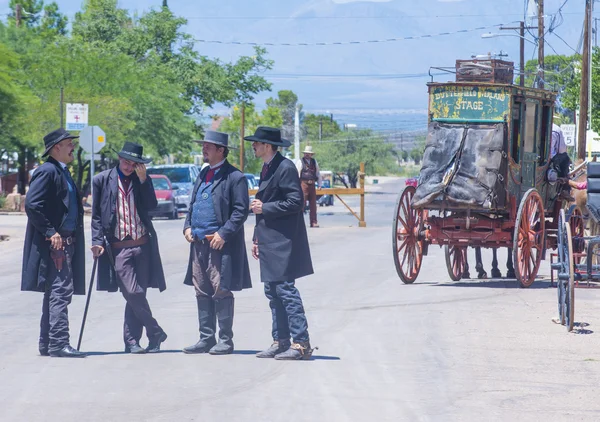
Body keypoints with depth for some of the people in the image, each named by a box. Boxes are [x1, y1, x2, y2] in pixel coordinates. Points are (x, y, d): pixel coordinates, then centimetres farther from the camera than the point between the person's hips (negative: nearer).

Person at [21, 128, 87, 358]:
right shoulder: (47, 171, -12)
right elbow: (32, 204, -20)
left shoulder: (62, 173, 19)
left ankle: (47, 344, 17)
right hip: (54, 243, -10)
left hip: (65, 242, 10)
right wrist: (50, 232, -20)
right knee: (61, 291, -14)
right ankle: (58, 343, -16)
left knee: (55, 293, 12)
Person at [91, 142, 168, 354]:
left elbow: (152, 206, -3)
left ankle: (131, 342, 10)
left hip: (142, 246, 2)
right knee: (133, 293, -13)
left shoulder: (143, 180, 10)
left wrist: (143, 180, -9)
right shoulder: (103, 180, 4)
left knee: (135, 296, 4)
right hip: (118, 247, -2)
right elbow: (96, 215, 5)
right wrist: (97, 241, -3)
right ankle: (155, 333, 2)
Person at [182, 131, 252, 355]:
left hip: (220, 244, -8)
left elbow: (241, 210, -12)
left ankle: (225, 340, 2)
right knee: (202, 293, 9)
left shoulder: (234, 177, -7)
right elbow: (192, 204, 23)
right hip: (199, 243, 8)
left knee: (221, 292, -4)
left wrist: (223, 234, -18)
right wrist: (187, 226, 7)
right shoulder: (203, 174, 16)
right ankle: (206, 339, 15)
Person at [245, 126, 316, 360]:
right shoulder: (267, 169, 18)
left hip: (283, 242, -10)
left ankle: (301, 344, -10)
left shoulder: (285, 168, -12)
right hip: (269, 242, 10)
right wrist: (257, 238, 21)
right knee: (273, 292, 10)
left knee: (285, 290, -11)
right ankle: (281, 341, 14)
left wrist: (264, 208, -16)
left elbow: (295, 202, -19)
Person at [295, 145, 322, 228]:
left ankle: (313, 222, 10)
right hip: (304, 184, -5)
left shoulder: (314, 162, 13)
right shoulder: (300, 162, -1)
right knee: (302, 203, -7)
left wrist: (319, 184, 14)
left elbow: (318, 173, 19)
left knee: (313, 205, 6)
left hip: (312, 185, 5)